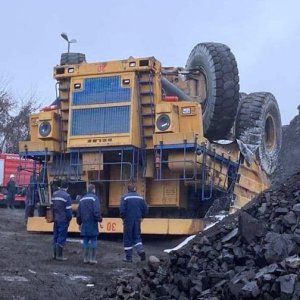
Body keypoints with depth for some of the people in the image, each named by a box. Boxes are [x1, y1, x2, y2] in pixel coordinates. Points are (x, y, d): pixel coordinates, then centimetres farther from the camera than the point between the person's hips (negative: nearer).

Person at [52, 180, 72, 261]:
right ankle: (59, 255, -1)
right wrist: (69, 218, 0)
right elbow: (68, 210, -13)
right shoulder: (66, 196, -14)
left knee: (56, 236, 14)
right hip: (63, 220, -7)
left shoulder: (54, 194, 8)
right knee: (62, 237, -2)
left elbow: (52, 206, 13)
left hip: (56, 219, 7)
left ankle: (55, 254, 19)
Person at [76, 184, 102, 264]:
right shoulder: (94, 198, -8)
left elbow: (79, 213, 17)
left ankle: (85, 258, 11)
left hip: (84, 223, 6)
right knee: (93, 240, -1)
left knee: (85, 241, 10)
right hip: (92, 223, -6)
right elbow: (97, 211, -17)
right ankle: (92, 259, -2)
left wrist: (79, 223, 25)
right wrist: (99, 219, -6)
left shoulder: (82, 199, 14)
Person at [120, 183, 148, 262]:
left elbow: (122, 210, -14)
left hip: (128, 221, -4)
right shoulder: (140, 197, 4)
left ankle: (128, 257, 8)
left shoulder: (125, 197, -9)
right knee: (137, 237, 16)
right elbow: (145, 209, 3)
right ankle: (141, 251, -7)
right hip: (137, 220, 4)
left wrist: (123, 218, 3)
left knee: (127, 238, 6)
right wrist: (141, 217, 16)